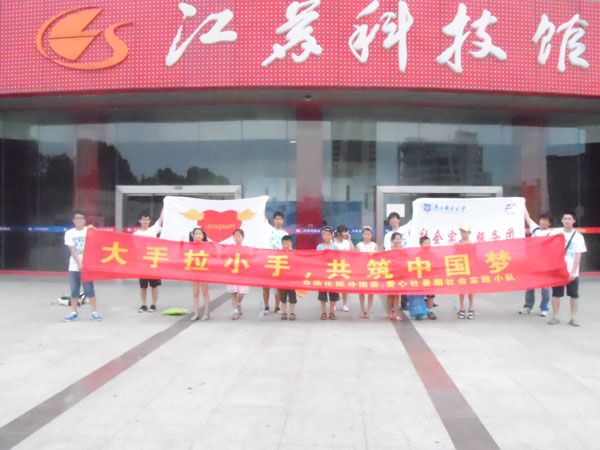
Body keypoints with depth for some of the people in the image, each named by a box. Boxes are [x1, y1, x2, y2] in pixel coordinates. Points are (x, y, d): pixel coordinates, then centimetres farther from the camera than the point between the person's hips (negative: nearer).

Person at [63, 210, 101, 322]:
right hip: (74, 267, 2)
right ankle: (73, 313, 17)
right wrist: (79, 263, -16)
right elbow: (72, 250, -3)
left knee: (89, 290, -3)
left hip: (87, 265, -2)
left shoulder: (89, 231, 2)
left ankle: (94, 312, 5)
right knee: (74, 291, 8)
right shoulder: (69, 233, 5)